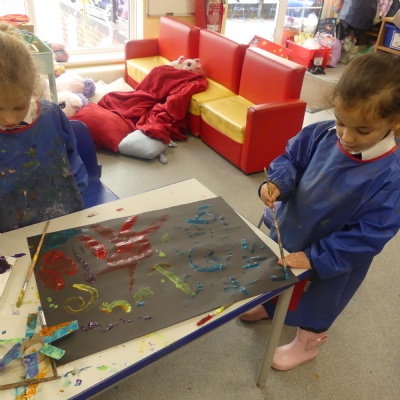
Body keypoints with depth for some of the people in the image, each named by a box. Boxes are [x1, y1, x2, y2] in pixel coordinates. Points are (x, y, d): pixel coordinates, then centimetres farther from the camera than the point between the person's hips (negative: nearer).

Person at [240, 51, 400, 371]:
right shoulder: (320, 134, -20)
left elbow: (369, 235, -26)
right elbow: (291, 158, -4)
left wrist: (314, 257, -26)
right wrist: (277, 183, -25)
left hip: (333, 262, -5)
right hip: (288, 232, 5)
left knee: (317, 300, 23)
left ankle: (307, 343, 54)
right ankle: (269, 306, 65)